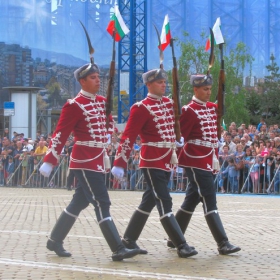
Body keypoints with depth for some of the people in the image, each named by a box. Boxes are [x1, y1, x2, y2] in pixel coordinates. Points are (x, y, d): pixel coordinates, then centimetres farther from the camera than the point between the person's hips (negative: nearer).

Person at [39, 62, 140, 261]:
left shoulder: (102, 102, 11)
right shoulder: (75, 105, -11)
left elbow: (108, 125, 24)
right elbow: (60, 134, -14)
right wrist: (49, 161, -17)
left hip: (98, 161, 9)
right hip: (85, 162, -9)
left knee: (80, 202, 15)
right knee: (102, 204, -11)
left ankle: (55, 241, 27)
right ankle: (118, 250, -11)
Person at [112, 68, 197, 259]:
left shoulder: (169, 103, 11)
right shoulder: (142, 108, -11)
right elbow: (129, 136, -15)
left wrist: (178, 139, 14)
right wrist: (119, 163, -19)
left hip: (168, 160, 8)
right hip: (152, 162, -8)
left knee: (150, 200, 13)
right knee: (164, 202, -9)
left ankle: (129, 240, 23)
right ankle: (181, 246, -10)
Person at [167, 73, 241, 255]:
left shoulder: (212, 108, 13)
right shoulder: (190, 111, -10)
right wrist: (175, 159, -13)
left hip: (208, 162, 9)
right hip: (197, 162, -9)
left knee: (192, 199, 14)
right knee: (210, 201, -9)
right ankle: (223, 244, -10)